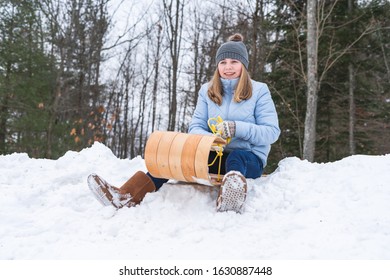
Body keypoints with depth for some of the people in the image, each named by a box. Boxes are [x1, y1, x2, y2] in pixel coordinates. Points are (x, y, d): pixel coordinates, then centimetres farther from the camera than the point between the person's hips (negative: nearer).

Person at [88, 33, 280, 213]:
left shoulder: (259, 91, 1)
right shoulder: (207, 91, 10)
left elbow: (271, 132, -6)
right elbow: (195, 127, 3)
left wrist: (237, 128, -23)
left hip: (249, 159, -3)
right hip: (214, 154, 3)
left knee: (235, 158, -39)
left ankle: (230, 197, -74)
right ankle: (127, 196, -41)